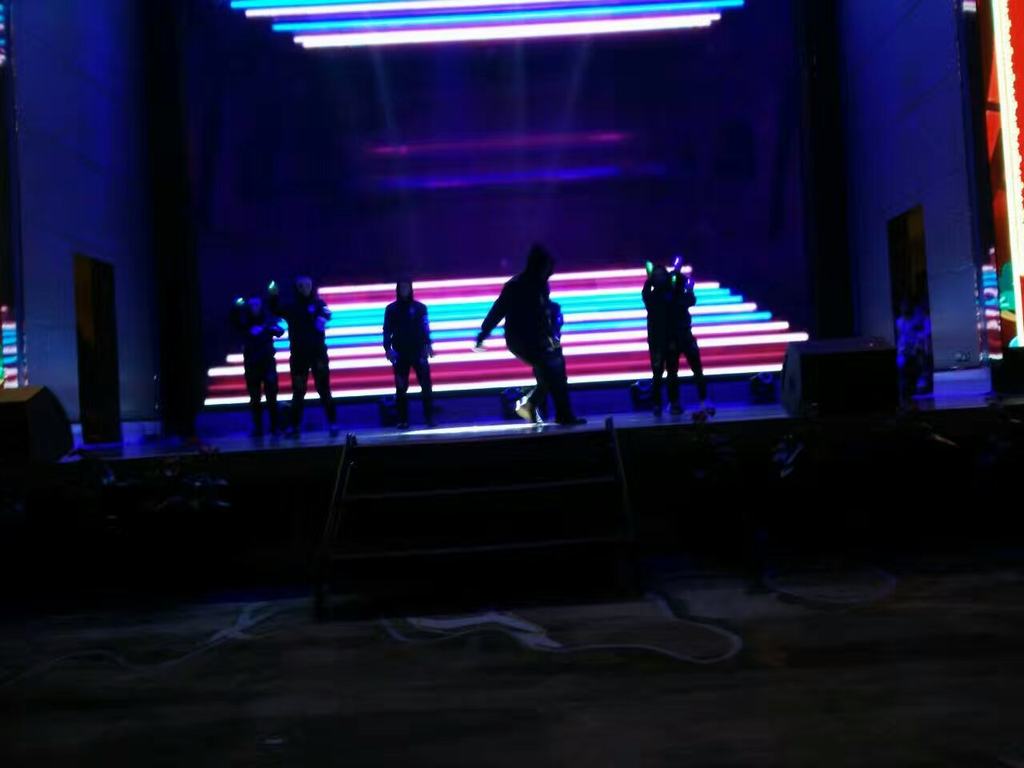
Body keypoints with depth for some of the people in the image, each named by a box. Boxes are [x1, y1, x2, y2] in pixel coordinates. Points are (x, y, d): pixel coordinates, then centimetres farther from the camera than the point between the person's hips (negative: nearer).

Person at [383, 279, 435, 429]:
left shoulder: (420, 307, 4)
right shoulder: (391, 309, 6)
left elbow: (425, 328, 0)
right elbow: (387, 330, 4)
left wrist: (428, 345, -12)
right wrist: (387, 348, -8)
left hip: (418, 352, -1)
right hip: (400, 354, 1)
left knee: (426, 385, -4)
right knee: (401, 388, 2)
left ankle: (430, 417, 2)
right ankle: (403, 420, 8)